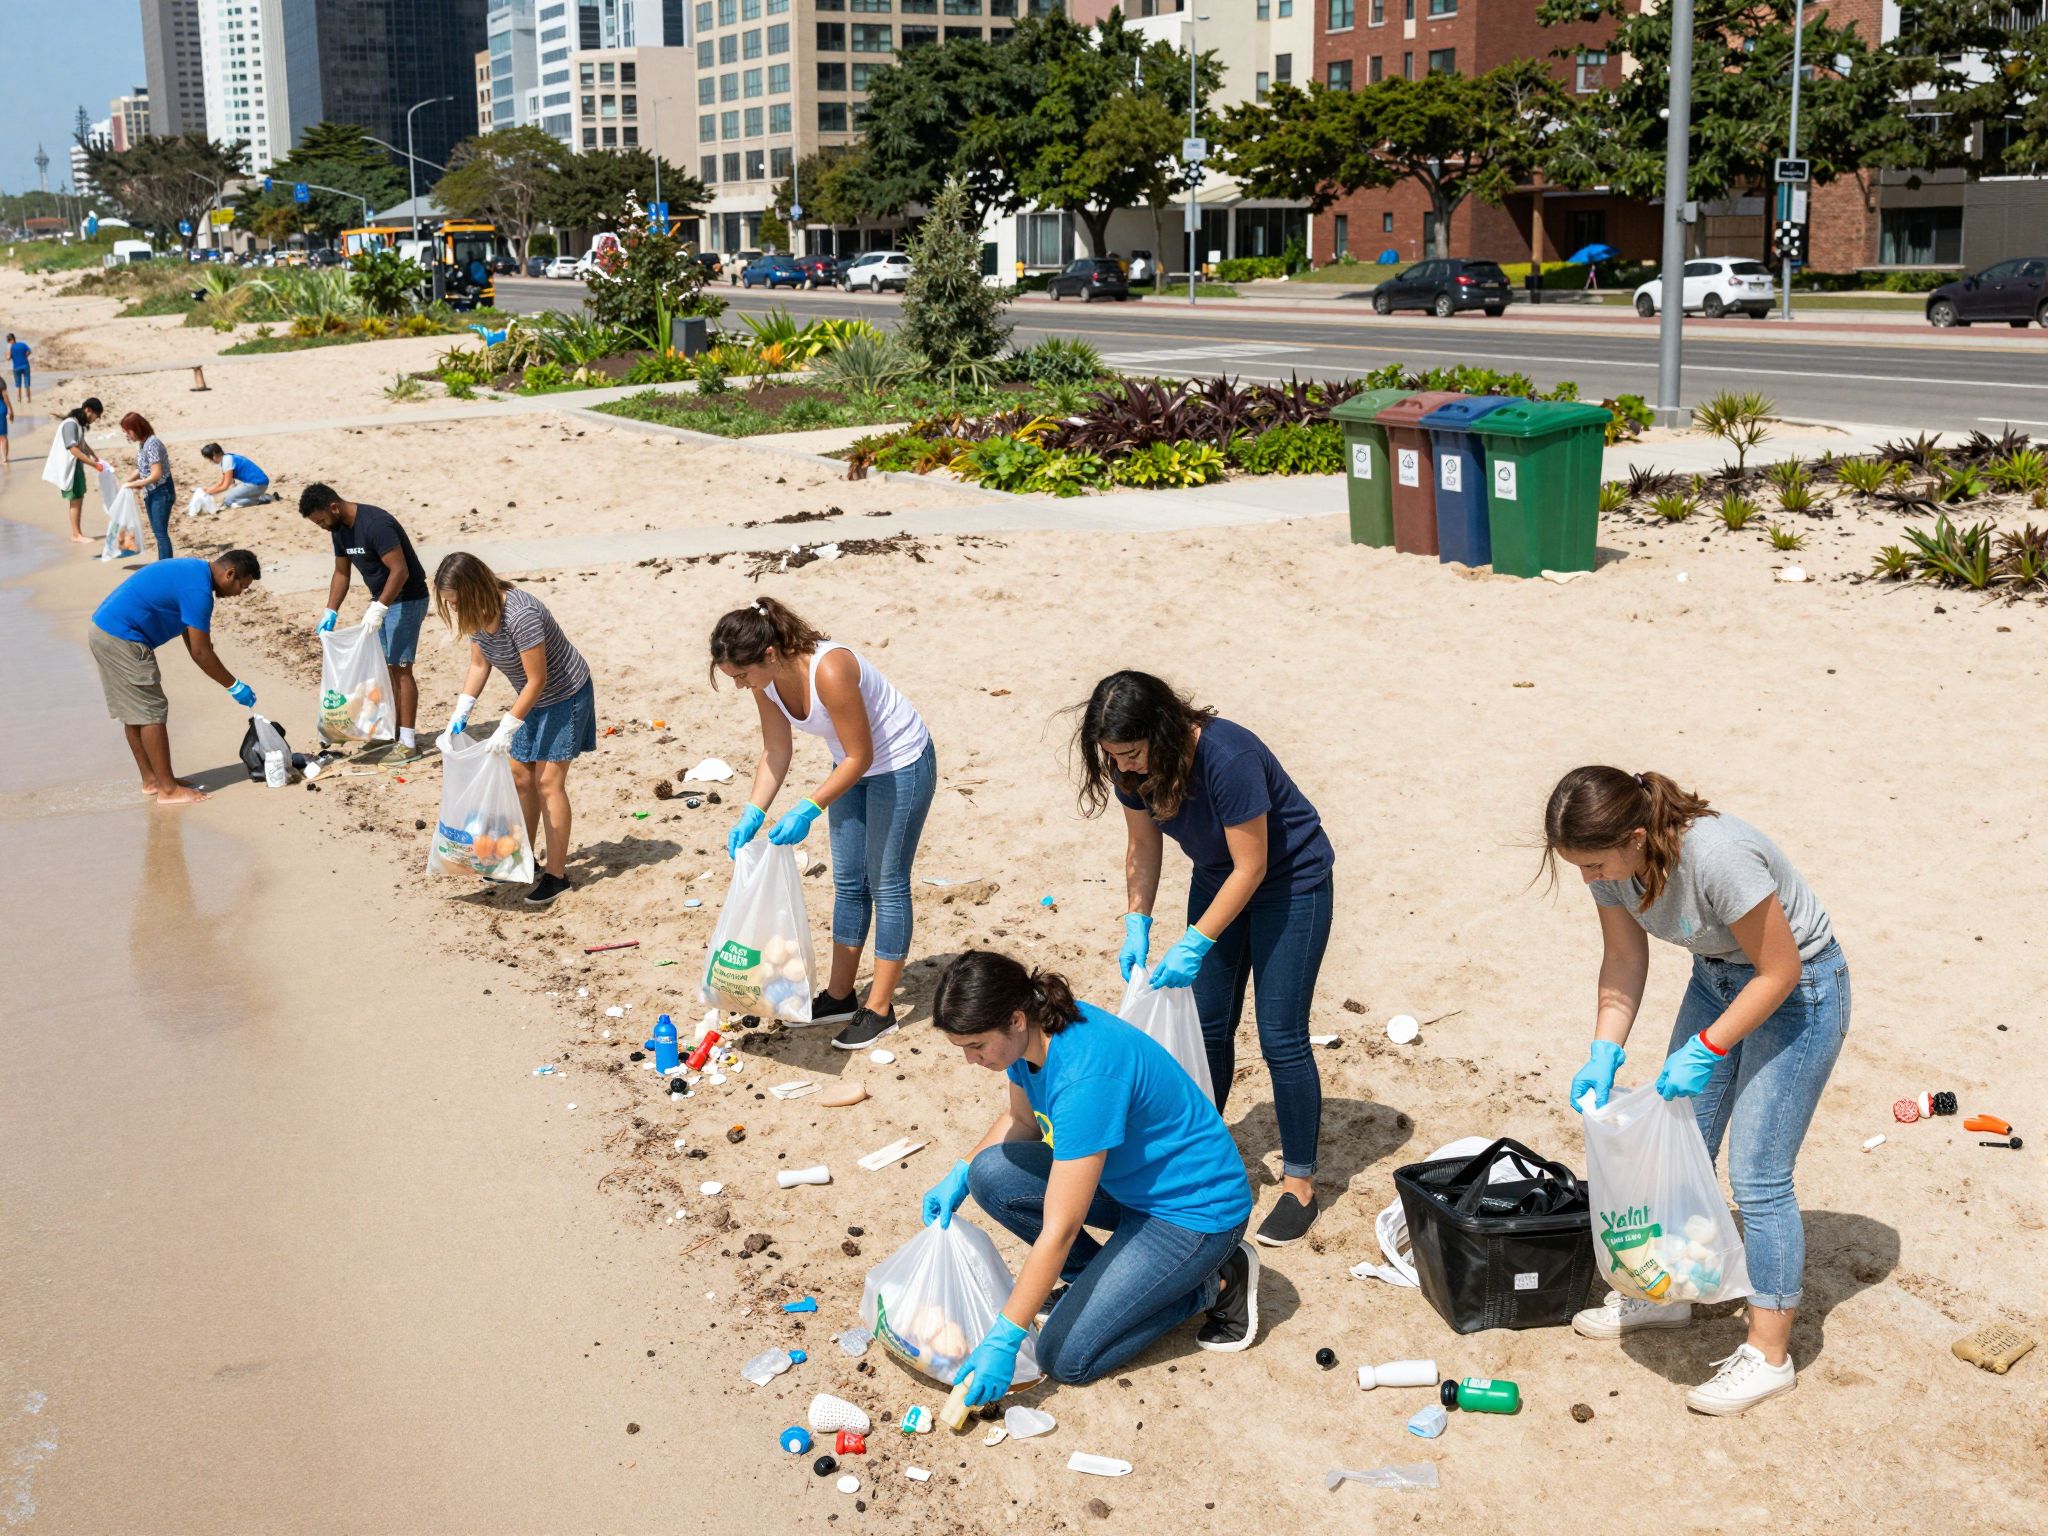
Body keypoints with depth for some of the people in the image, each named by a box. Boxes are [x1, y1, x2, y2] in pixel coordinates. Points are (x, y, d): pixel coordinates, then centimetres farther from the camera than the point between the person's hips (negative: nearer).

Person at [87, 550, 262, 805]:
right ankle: (168, 789, -1)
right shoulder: (198, 589, -18)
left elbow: (193, 644, 19)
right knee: (152, 713, -5)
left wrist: (230, 683, 17)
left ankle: (151, 779, 25)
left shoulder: (193, 571, 14)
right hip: (122, 640, -11)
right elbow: (201, 652, -15)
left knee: (135, 713, 16)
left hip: (104, 630, 11)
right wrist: (234, 686, -6)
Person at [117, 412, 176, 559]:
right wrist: (127, 481, 2)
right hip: (151, 493, 9)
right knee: (157, 531, 13)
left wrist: (133, 484, -18)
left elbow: (156, 474, -25)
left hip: (162, 492, -9)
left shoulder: (152, 444, -21)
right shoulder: (143, 443, 6)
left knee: (161, 531, -8)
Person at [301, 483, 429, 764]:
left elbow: (400, 570, -29)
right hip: (381, 599, 9)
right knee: (384, 666, 11)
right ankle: (395, 728, 21)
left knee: (400, 667, -9)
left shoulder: (376, 524, -26)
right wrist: (331, 612, 4)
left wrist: (379, 608, -32)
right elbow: (342, 572, 13)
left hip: (406, 600, -9)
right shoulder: (340, 529, 3)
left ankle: (408, 743, -7)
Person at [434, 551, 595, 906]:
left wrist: (507, 727, -26)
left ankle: (557, 873, -1)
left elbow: (537, 679, -28)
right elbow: (478, 666, 4)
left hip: (565, 695, -8)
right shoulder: (478, 615, -9)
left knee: (548, 781, -9)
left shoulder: (520, 616, -34)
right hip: (533, 697, 8)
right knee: (521, 777, 11)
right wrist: (461, 712, -6)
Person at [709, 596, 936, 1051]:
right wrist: (752, 814, -13)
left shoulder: (829, 671, -37)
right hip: (854, 766, 8)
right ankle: (839, 995, 26)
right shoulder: (767, 680, -13)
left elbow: (859, 756, -29)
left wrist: (808, 810, -32)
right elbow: (776, 751, -2)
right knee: (848, 883, 15)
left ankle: (880, 1009, 10)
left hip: (901, 765, -8)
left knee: (887, 885, 0)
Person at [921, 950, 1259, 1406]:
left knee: (1066, 1357, -12)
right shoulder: (1035, 1031, -8)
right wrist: (959, 1175, -1)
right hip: (1124, 1180, 9)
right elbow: (1019, 1120, 15)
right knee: (990, 1173, -9)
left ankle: (1218, 1284, 3)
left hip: (1194, 1212, -9)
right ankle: (1093, 1278, 9)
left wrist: (1003, 1340, -29)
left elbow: (1058, 1231, -32)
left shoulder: (1084, 1074, -34)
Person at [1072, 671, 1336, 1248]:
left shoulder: (1228, 759, -36)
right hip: (1217, 878, 7)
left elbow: (1251, 867, -28)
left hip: (1291, 881, -6)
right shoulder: (1133, 767, -16)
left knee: (1281, 1037, -5)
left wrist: (1195, 944, -28)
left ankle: (1299, 1183, 7)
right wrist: (1137, 924, -12)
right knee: (1207, 1026, 10)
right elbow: (1143, 846, 0)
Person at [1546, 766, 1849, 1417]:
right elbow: (1624, 959, -3)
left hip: (1798, 990, -7)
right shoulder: (1612, 856, -16)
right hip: (1717, 978, 7)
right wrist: (1603, 1055, -12)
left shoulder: (1717, 857, -38)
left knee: (1757, 1175, -6)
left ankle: (1769, 1353, 6)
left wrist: (1705, 1049, -26)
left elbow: (1779, 972, -26)